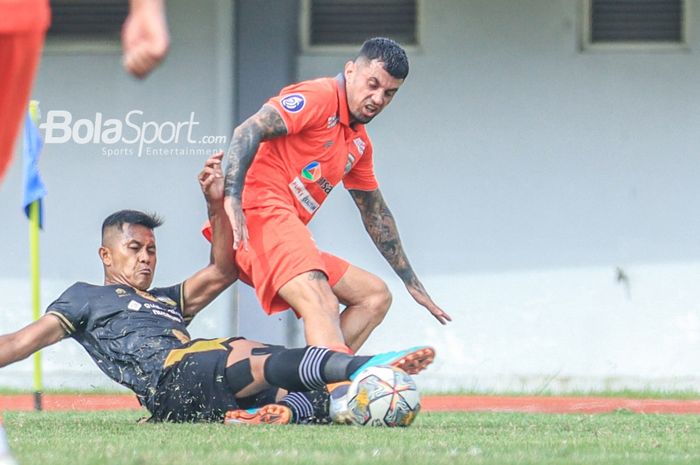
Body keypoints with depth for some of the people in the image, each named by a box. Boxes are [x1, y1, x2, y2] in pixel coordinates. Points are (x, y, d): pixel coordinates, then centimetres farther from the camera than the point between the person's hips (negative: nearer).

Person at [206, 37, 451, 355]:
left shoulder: (360, 143, 24)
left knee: (376, 296, 10)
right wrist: (232, 198, -31)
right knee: (322, 304, -31)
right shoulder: (319, 97, -4)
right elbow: (249, 131, -18)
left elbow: (375, 214, 33)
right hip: (262, 212, -11)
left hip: (289, 233, 11)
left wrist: (412, 282, 35)